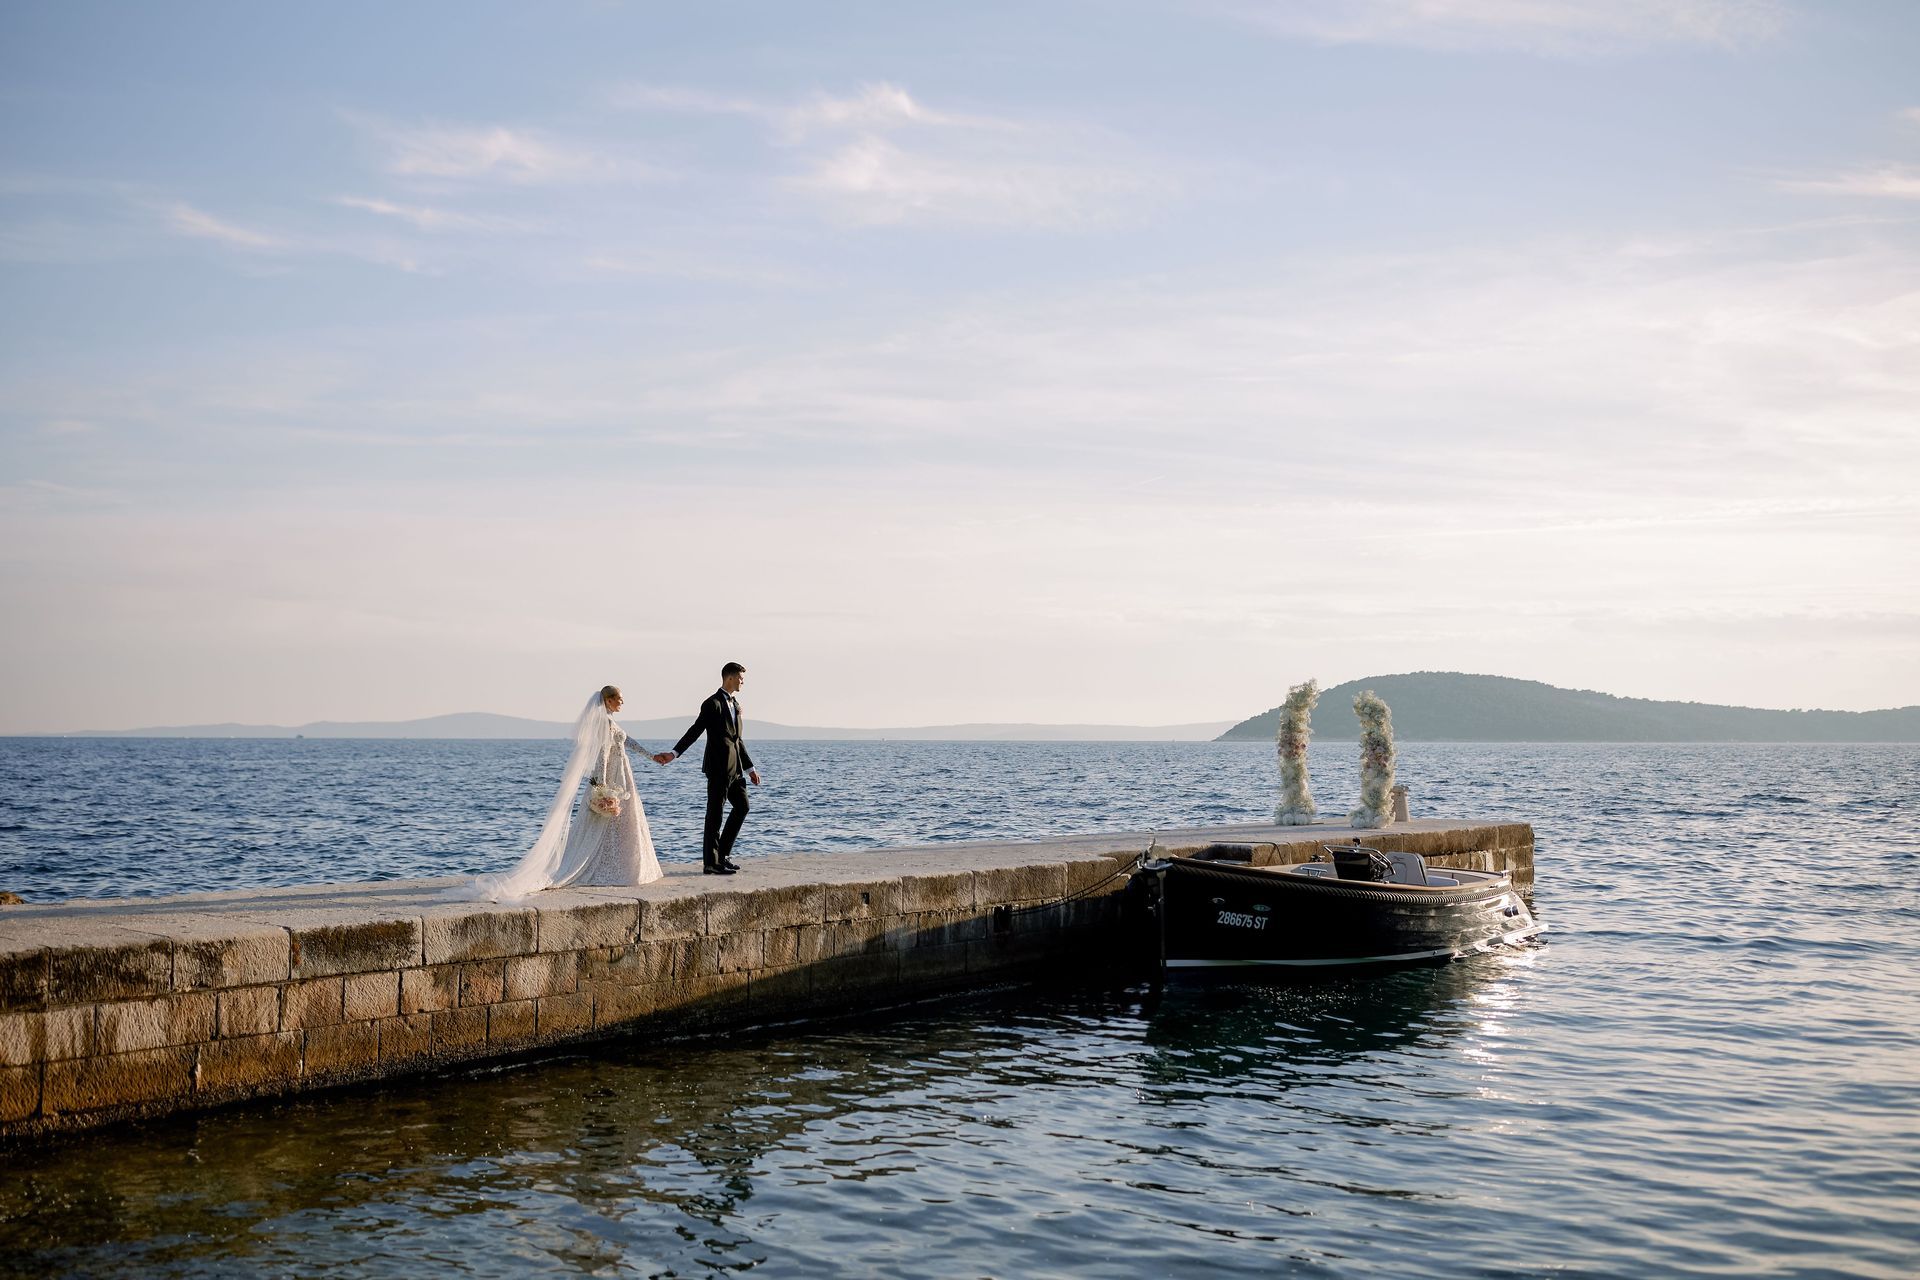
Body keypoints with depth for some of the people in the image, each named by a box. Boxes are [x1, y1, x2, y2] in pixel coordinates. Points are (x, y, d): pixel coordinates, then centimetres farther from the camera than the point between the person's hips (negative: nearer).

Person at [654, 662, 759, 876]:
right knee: (715, 813, -4)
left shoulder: (735, 704, 16)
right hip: (718, 766, -9)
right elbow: (695, 731, -16)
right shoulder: (713, 704, -11)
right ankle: (711, 862, 1)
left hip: (734, 767, 9)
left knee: (742, 806, 14)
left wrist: (749, 767, 23)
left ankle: (723, 854, 22)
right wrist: (674, 753, -27)